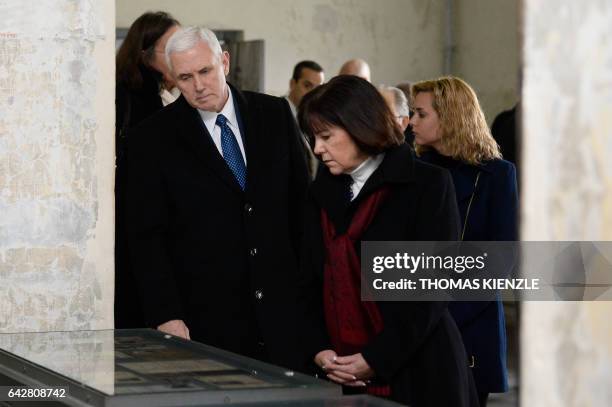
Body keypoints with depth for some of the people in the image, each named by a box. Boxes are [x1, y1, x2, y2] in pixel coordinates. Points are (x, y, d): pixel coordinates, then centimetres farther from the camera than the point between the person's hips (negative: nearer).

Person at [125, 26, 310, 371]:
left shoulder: (275, 114, 6)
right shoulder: (153, 139, -2)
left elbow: (302, 200, 12)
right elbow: (147, 237, -3)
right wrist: (166, 315, -11)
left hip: (283, 305, 3)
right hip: (207, 318, -2)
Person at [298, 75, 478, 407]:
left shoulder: (428, 185, -4)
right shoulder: (322, 193, 13)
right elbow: (311, 282, 11)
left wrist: (376, 360, -14)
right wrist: (319, 349, -6)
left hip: (418, 372, -4)